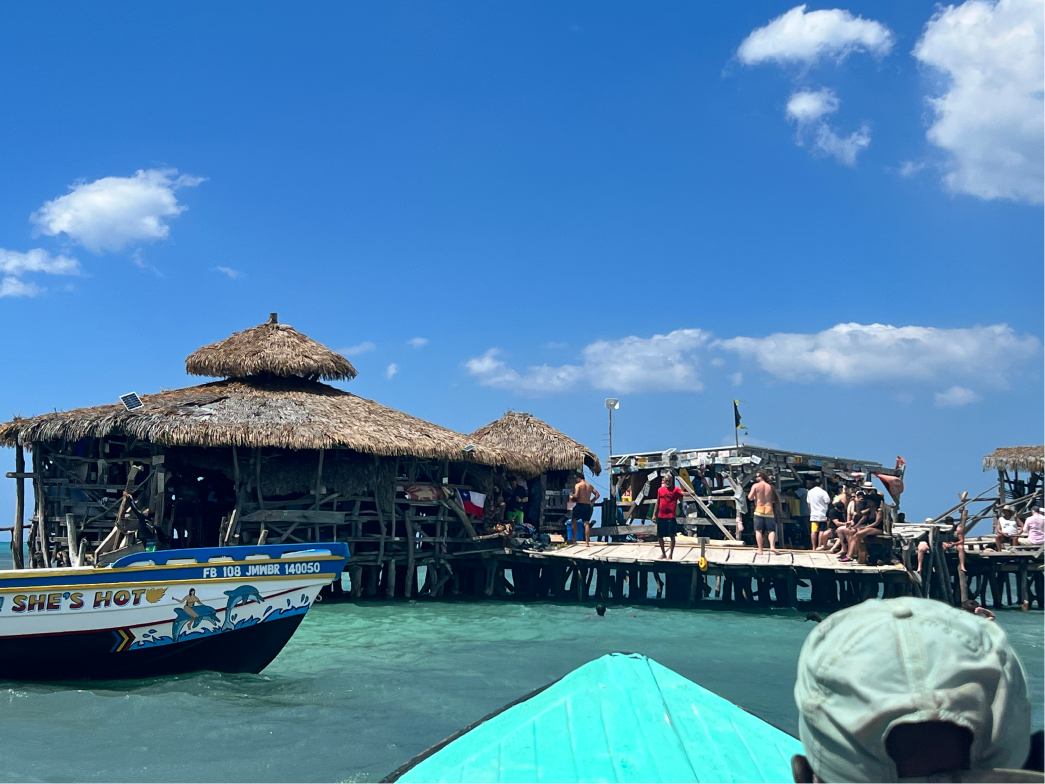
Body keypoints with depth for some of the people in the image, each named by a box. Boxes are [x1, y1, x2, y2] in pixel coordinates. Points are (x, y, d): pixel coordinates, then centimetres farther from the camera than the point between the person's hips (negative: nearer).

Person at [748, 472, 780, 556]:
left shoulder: (755, 486, 0)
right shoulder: (770, 487, 9)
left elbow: (750, 497, -6)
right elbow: (774, 499, 8)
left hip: (759, 509, -2)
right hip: (769, 509, 2)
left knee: (758, 530, 3)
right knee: (771, 530, 4)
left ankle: (760, 550, -4)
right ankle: (772, 546, -18)